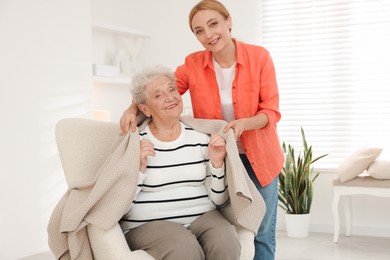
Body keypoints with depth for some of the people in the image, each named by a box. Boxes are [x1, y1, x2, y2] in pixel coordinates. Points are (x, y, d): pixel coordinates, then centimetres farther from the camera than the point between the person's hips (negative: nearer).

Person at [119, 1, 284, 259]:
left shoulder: (259, 56, -13)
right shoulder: (193, 64, -8)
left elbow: (271, 111, -12)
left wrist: (244, 123, -30)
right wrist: (133, 109, -21)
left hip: (259, 157, -1)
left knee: (262, 233, 6)